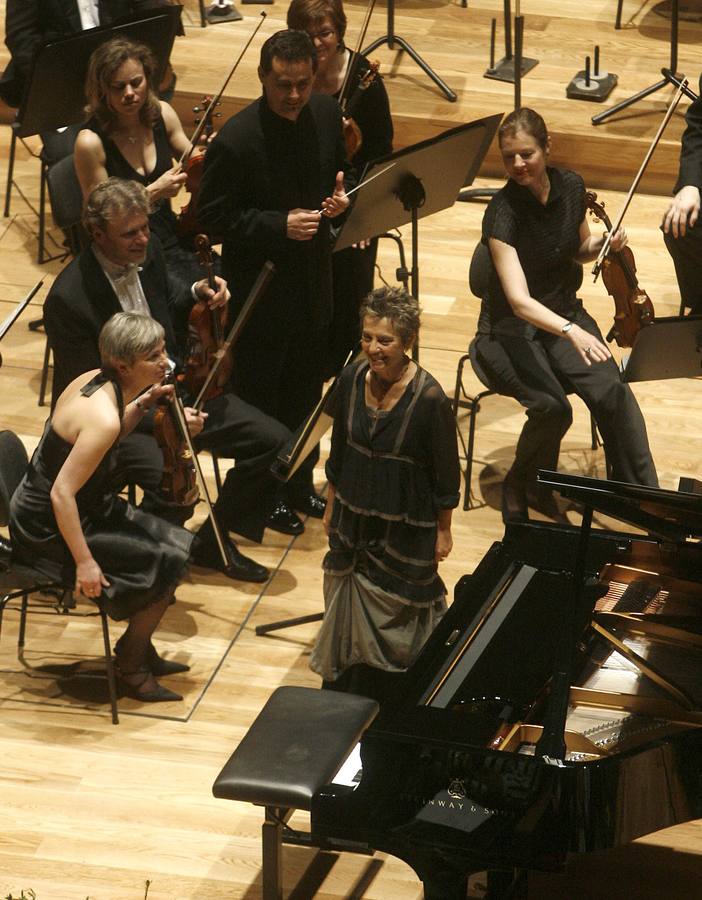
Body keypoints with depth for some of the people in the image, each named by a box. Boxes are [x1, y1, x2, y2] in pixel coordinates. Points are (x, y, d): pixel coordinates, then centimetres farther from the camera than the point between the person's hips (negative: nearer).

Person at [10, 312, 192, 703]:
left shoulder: (95, 380, -3)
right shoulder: (103, 417, -29)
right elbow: (61, 494, -30)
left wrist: (141, 406, 4)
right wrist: (84, 562, -26)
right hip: (48, 533, -10)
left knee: (178, 544, 12)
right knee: (168, 563, -8)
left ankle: (139, 649, 25)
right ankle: (131, 663, 11)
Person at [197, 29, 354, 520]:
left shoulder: (327, 114, -6)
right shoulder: (236, 140, -25)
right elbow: (213, 215, -18)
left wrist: (342, 196, -12)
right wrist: (279, 225, -27)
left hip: (313, 281, 6)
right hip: (260, 287, -6)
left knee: (306, 391, 20)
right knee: (260, 397, 11)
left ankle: (298, 485, 39)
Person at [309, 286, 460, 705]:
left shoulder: (429, 398, -24)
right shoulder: (351, 380, -10)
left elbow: (447, 473, -12)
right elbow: (339, 451, 5)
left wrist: (443, 530, -4)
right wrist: (332, 508, 13)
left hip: (406, 526, -5)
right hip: (354, 517, 5)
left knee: (397, 609, 12)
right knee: (350, 608, 19)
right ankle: (346, 688, 38)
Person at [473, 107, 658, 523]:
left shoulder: (571, 186, -5)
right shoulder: (503, 212, -22)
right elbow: (519, 301, -32)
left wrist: (603, 244, -9)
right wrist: (569, 330, -49)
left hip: (565, 314, 4)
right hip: (511, 329, -4)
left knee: (612, 391, -24)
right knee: (552, 408, -30)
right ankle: (522, 487, 0)